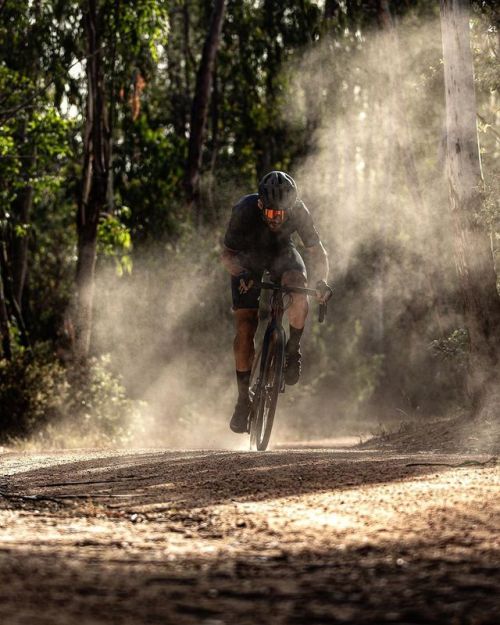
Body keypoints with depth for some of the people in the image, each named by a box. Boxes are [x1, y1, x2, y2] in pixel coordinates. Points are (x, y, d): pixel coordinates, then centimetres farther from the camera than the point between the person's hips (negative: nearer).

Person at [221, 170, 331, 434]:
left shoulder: (298, 211, -29)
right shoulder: (245, 210, -33)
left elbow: (316, 250, -22)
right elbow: (227, 254, -23)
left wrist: (321, 281, -41)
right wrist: (241, 273, -44)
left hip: (282, 255, 1)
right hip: (248, 259, -1)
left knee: (298, 286, -34)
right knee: (245, 329, -12)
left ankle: (293, 349, -11)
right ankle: (243, 397, 1)